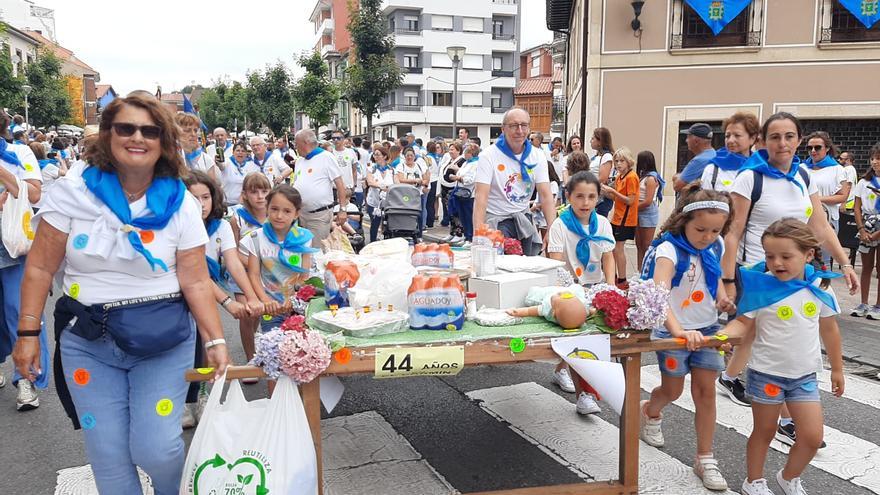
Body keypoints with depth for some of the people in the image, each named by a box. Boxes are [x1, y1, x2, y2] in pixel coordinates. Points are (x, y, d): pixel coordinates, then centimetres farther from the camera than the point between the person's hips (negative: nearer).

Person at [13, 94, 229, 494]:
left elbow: (196, 281, -5)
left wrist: (215, 341, -12)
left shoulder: (180, 204, -5)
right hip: (89, 340, 1)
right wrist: (28, 333, -2)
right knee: (108, 455, 4)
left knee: (156, 449, -5)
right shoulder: (71, 192, -6)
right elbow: (41, 267, -1)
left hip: (164, 340, -1)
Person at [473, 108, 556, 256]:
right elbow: (481, 197, -19)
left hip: (524, 219, 4)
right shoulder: (489, 156, -10)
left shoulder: (537, 156, 2)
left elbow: (546, 195, -5)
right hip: (496, 220, -4)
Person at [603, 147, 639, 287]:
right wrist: (607, 192, -1)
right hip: (617, 218, 8)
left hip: (625, 219, -8)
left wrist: (613, 191, -20)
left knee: (618, 249, -5)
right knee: (612, 248, 11)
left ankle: (622, 281, 3)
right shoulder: (619, 176, 12)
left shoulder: (631, 177, -13)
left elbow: (630, 201, -17)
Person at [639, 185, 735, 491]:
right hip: (673, 331, -5)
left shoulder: (715, 247, -2)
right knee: (672, 390, 11)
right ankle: (650, 412, 47)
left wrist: (722, 297, -2)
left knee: (706, 391, 3)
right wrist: (678, 330, -49)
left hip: (707, 328, 5)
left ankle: (705, 460, 14)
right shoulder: (669, 249, -23)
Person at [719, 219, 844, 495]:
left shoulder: (819, 288, -5)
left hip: (805, 376, 3)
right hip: (767, 373, -3)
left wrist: (837, 368, 15)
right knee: (764, 432, 12)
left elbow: (829, 329, 7)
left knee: (812, 437, 4)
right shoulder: (761, 287, -15)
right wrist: (721, 335, -29)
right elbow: (744, 323, -9)